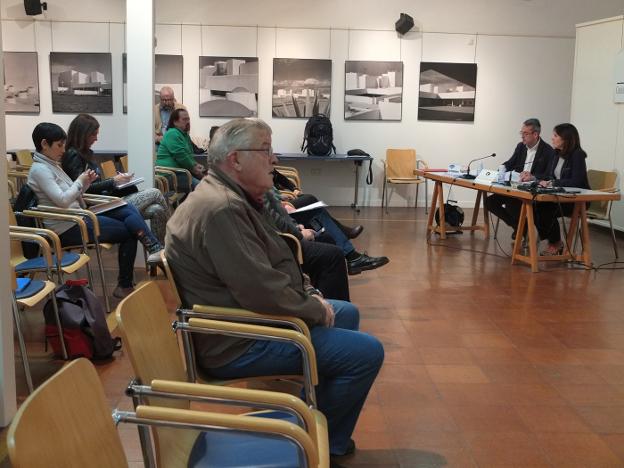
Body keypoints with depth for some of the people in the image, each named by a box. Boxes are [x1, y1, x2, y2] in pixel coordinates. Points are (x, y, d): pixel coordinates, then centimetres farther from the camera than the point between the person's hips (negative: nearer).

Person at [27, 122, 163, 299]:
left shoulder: (51, 165, 16)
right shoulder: (39, 170, -13)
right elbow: (62, 201, -23)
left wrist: (86, 182, 2)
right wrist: (79, 181, -9)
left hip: (78, 217, 9)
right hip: (68, 229, -9)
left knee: (129, 210, -4)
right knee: (129, 231, -8)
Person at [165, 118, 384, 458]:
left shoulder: (234, 198, 10)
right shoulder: (222, 209, -25)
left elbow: (268, 268, 16)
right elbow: (263, 292, -29)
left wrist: (307, 300, 2)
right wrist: (316, 310, -12)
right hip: (236, 344, -11)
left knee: (347, 313, 23)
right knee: (367, 352, -11)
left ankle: (315, 415, 29)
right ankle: (323, 442, 10)